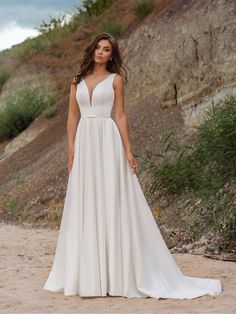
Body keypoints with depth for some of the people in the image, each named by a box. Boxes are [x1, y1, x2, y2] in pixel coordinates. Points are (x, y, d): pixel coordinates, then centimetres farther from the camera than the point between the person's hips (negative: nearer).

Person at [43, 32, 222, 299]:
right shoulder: (78, 81, 12)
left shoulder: (115, 79, 3)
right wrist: (71, 151, 1)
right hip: (84, 145, 4)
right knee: (84, 206, 5)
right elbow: (72, 117, 10)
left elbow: (120, 116, -1)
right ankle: (87, 274, 14)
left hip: (107, 144, -4)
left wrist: (128, 152, -7)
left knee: (111, 203, -4)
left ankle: (115, 274, 2)